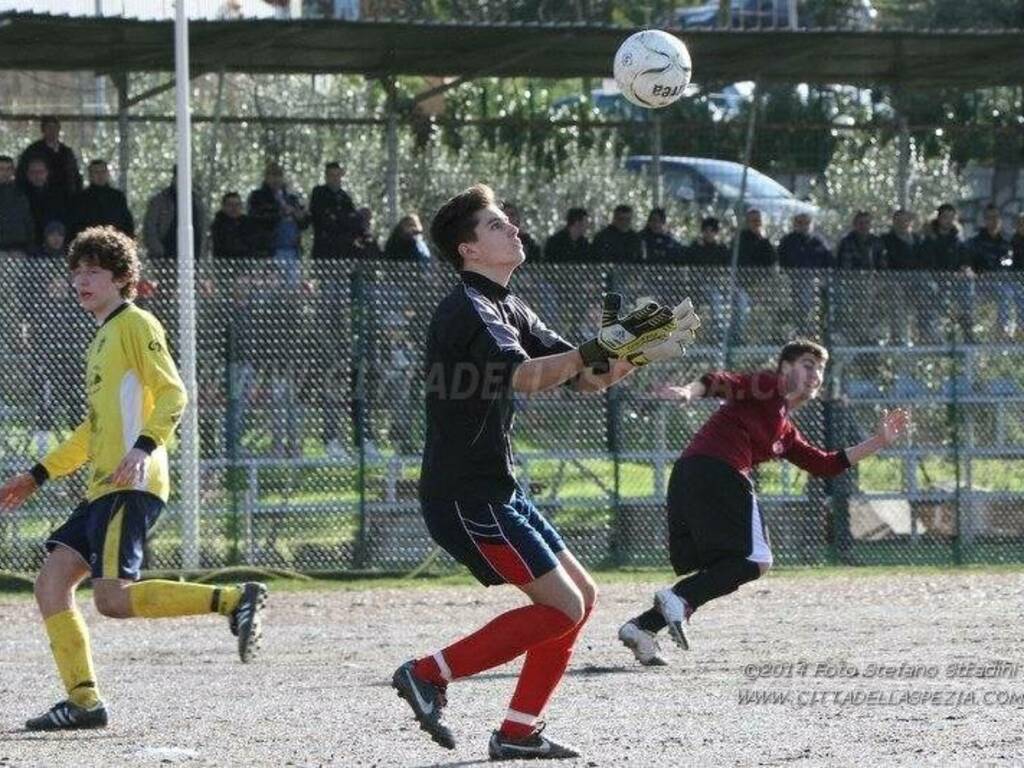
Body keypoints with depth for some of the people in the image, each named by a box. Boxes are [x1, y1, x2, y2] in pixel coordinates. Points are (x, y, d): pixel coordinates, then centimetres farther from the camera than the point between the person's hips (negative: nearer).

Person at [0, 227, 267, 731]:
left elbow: (173, 394, -15)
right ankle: (83, 702, 1)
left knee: (112, 598, -20)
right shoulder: (102, 338, 25)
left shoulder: (135, 324, -3)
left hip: (131, 485, -10)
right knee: (51, 583, 1)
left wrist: (144, 448, -30)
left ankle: (235, 600, -16)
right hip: (102, 489, 10)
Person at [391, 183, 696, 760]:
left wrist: (641, 350, -3)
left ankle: (519, 733, 10)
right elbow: (524, 376, -32)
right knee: (562, 607, -13)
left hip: (497, 491, 10)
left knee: (583, 595, 9)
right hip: (465, 495, -10)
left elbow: (588, 379, 14)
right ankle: (429, 674, -8)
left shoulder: (509, 310, 16)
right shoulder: (467, 311, -15)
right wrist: (600, 350, -35)